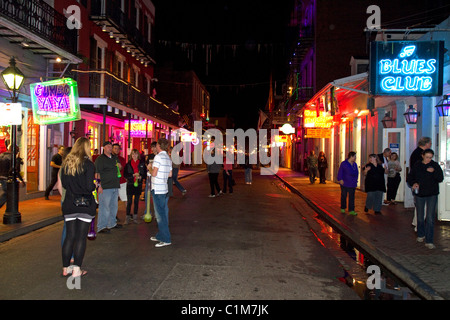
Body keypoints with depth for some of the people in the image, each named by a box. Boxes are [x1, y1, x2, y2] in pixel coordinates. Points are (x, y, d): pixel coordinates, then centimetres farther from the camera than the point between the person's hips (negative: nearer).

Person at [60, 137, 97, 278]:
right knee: (81, 237, 1)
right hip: (85, 205, -5)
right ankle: (76, 269, 4)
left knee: (69, 236, 11)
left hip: (69, 204, 5)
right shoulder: (88, 164, -10)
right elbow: (89, 186, -16)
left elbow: (63, 184, 11)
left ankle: (65, 268, 18)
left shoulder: (66, 163, 6)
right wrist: (95, 185, 5)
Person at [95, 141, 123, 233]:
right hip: (105, 187, -8)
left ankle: (112, 223, 30)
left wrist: (119, 166, 4)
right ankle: (101, 227, 0)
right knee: (104, 207, -6)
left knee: (114, 206, 16)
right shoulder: (100, 159, -6)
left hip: (115, 186, 8)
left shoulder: (115, 158, 16)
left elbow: (119, 169, 29)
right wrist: (99, 185, -20)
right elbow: (97, 173, -12)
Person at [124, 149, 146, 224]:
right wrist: (133, 175, -16)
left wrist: (140, 177, -14)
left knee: (136, 201, 7)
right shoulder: (128, 164, 2)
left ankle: (135, 217, 15)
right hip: (130, 184, -1)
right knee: (129, 202, -3)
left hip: (138, 184, 1)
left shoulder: (142, 164, 4)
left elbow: (145, 174, 5)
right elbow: (125, 175, -2)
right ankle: (127, 218, 3)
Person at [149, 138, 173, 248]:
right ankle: (160, 235, 25)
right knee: (163, 214, 15)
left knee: (160, 215, -4)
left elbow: (154, 174, -16)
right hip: (165, 189, 8)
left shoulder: (158, 157, -14)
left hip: (157, 190, -8)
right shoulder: (168, 158, 11)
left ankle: (166, 239, -2)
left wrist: (150, 169, 3)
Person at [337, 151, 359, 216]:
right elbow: (340, 172, -13)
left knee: (352, 197, 3)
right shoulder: (344, 163, -10)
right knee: (344, 196, 8)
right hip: (344, 183, -5)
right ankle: (342, 208, 23)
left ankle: (351, 210, 6)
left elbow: (356, 173, 17)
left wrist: (356, 179, 11)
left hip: (352, 184, 5)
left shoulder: (355, 164, 9)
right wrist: (340, 179, -18)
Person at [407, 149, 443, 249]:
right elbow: (410, 177, 8)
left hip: (432, 194, -2)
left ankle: (429, 241, -2)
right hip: (419, 193, 2)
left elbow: (441, 179, -5)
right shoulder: (417, 165, 2)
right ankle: (421, 235, 35)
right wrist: (413, 183, -12)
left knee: (430, 218, -7)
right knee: (420, 217, 13)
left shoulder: (435, 165, -1)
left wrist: (433, 172, -22)